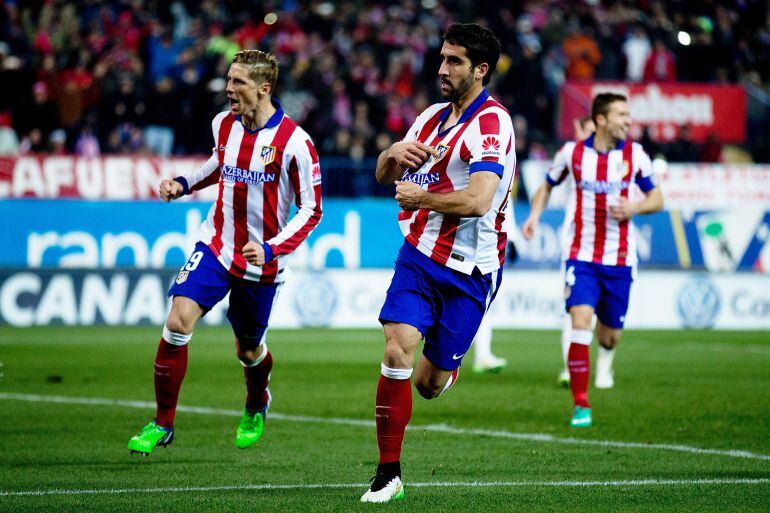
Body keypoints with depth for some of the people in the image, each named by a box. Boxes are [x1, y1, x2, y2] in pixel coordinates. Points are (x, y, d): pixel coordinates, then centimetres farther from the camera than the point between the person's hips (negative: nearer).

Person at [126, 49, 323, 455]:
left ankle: (256, 407, 49)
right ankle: (162, 423, -5)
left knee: (249, 351, 13)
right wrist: (184, 183, 6)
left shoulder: (294, 142, -17)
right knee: (177, 322, -18)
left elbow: (311, 210, -12)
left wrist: (271, 249, -24)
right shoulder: (223, 124, -1)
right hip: (215, 246, 3)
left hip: (261, 263, -3)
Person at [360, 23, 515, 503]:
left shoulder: (491, 122, -16)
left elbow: (478, 200, -28)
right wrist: (393, 153, -6)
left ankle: (448, 369, 43)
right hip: (418, 254, 5)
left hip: (468, 270, -5)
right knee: (397, 351, -14)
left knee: (429, 383, 3)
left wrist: (418, 198, -13)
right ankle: (388, 474, -5)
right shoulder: (432, 117, 9)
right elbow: (385, 176, 18)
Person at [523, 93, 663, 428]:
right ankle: (580, 406, -13)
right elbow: (547, 186, 14)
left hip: (619, 260, 2)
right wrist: (535, 214, -4)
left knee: (610, 337, 8)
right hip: (581, 256, -2)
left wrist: (634, 208, -13)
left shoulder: (635, 155, 0)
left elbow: (656, 199, 9)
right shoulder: (572, 152, -2)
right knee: (580, 322, -19)